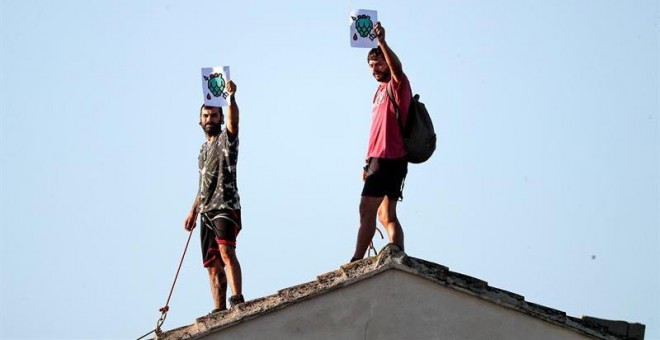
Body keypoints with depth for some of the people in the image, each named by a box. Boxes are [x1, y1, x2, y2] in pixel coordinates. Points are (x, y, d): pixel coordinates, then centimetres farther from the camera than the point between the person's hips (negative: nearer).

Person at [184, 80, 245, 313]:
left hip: (226, 207, -7)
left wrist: (231, 97, -37)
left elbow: (233, 122, -20)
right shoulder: (204, 149, 24)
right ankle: (219, 310, 2)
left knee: (226, 251, -27)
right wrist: (193, 212, 23)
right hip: (206, 212, 8)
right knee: (213, 265, 3)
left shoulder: (226, 139, 3)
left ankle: (237, 299, -36)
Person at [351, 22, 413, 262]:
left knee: (367, 210, -14)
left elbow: (397, 66, -26)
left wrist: (382, 41, -40)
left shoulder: (397, 85, -2)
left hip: (389, 158, -10)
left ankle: (357, 261, -18)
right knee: (386, 215, 7)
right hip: (380, 159, 10)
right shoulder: (380, 92, 23)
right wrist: (369, 162, 19)